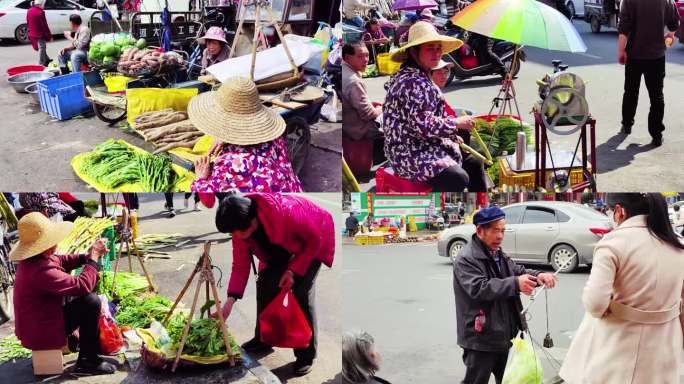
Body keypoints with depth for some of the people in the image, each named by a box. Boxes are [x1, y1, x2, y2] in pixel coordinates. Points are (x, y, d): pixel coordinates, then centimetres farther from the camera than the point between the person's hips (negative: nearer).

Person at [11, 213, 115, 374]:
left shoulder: (34, 259, -2)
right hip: (40, 334, -11)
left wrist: (87, 256, 1)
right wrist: (93, 258, -17)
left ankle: (97, 346, 26)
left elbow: (60, 261, 17)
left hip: (35, 322, 11)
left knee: (84, 295, 19)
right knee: (91, 301, -18)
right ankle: (87, 361, -7)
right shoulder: (41, 271, -33)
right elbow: (82, 285, -32)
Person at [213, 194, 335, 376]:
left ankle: (307, 355, -6)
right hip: (281, 245, 6)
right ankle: (263, 339, 18)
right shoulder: (240, 228, -23)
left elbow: (315, 240, -26)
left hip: (312, 242, -6)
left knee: (302, 292, -15)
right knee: (265, 282, -2)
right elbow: (240, 265, -16)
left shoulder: (286, 213, -42)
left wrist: (293, 271, -26)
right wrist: (231, 300, -27)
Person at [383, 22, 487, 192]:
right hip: (410, 154, -11)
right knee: (458, 178, -29)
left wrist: (450, 134, 13)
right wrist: (456, 123, -13)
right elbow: (423, 125, -26)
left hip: (424, 147, 11)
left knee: (474, 162, 15)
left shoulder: (421, 78, 16)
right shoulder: (413, 82, -19)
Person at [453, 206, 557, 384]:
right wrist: (515, 284, -37)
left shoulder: (499, 254, 15)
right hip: (480, 338, -9)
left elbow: (518, 271, 11)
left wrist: (538, 276, -13)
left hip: (502, 335, 9)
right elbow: (479, 288, -28)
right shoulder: (466, 259, -15)